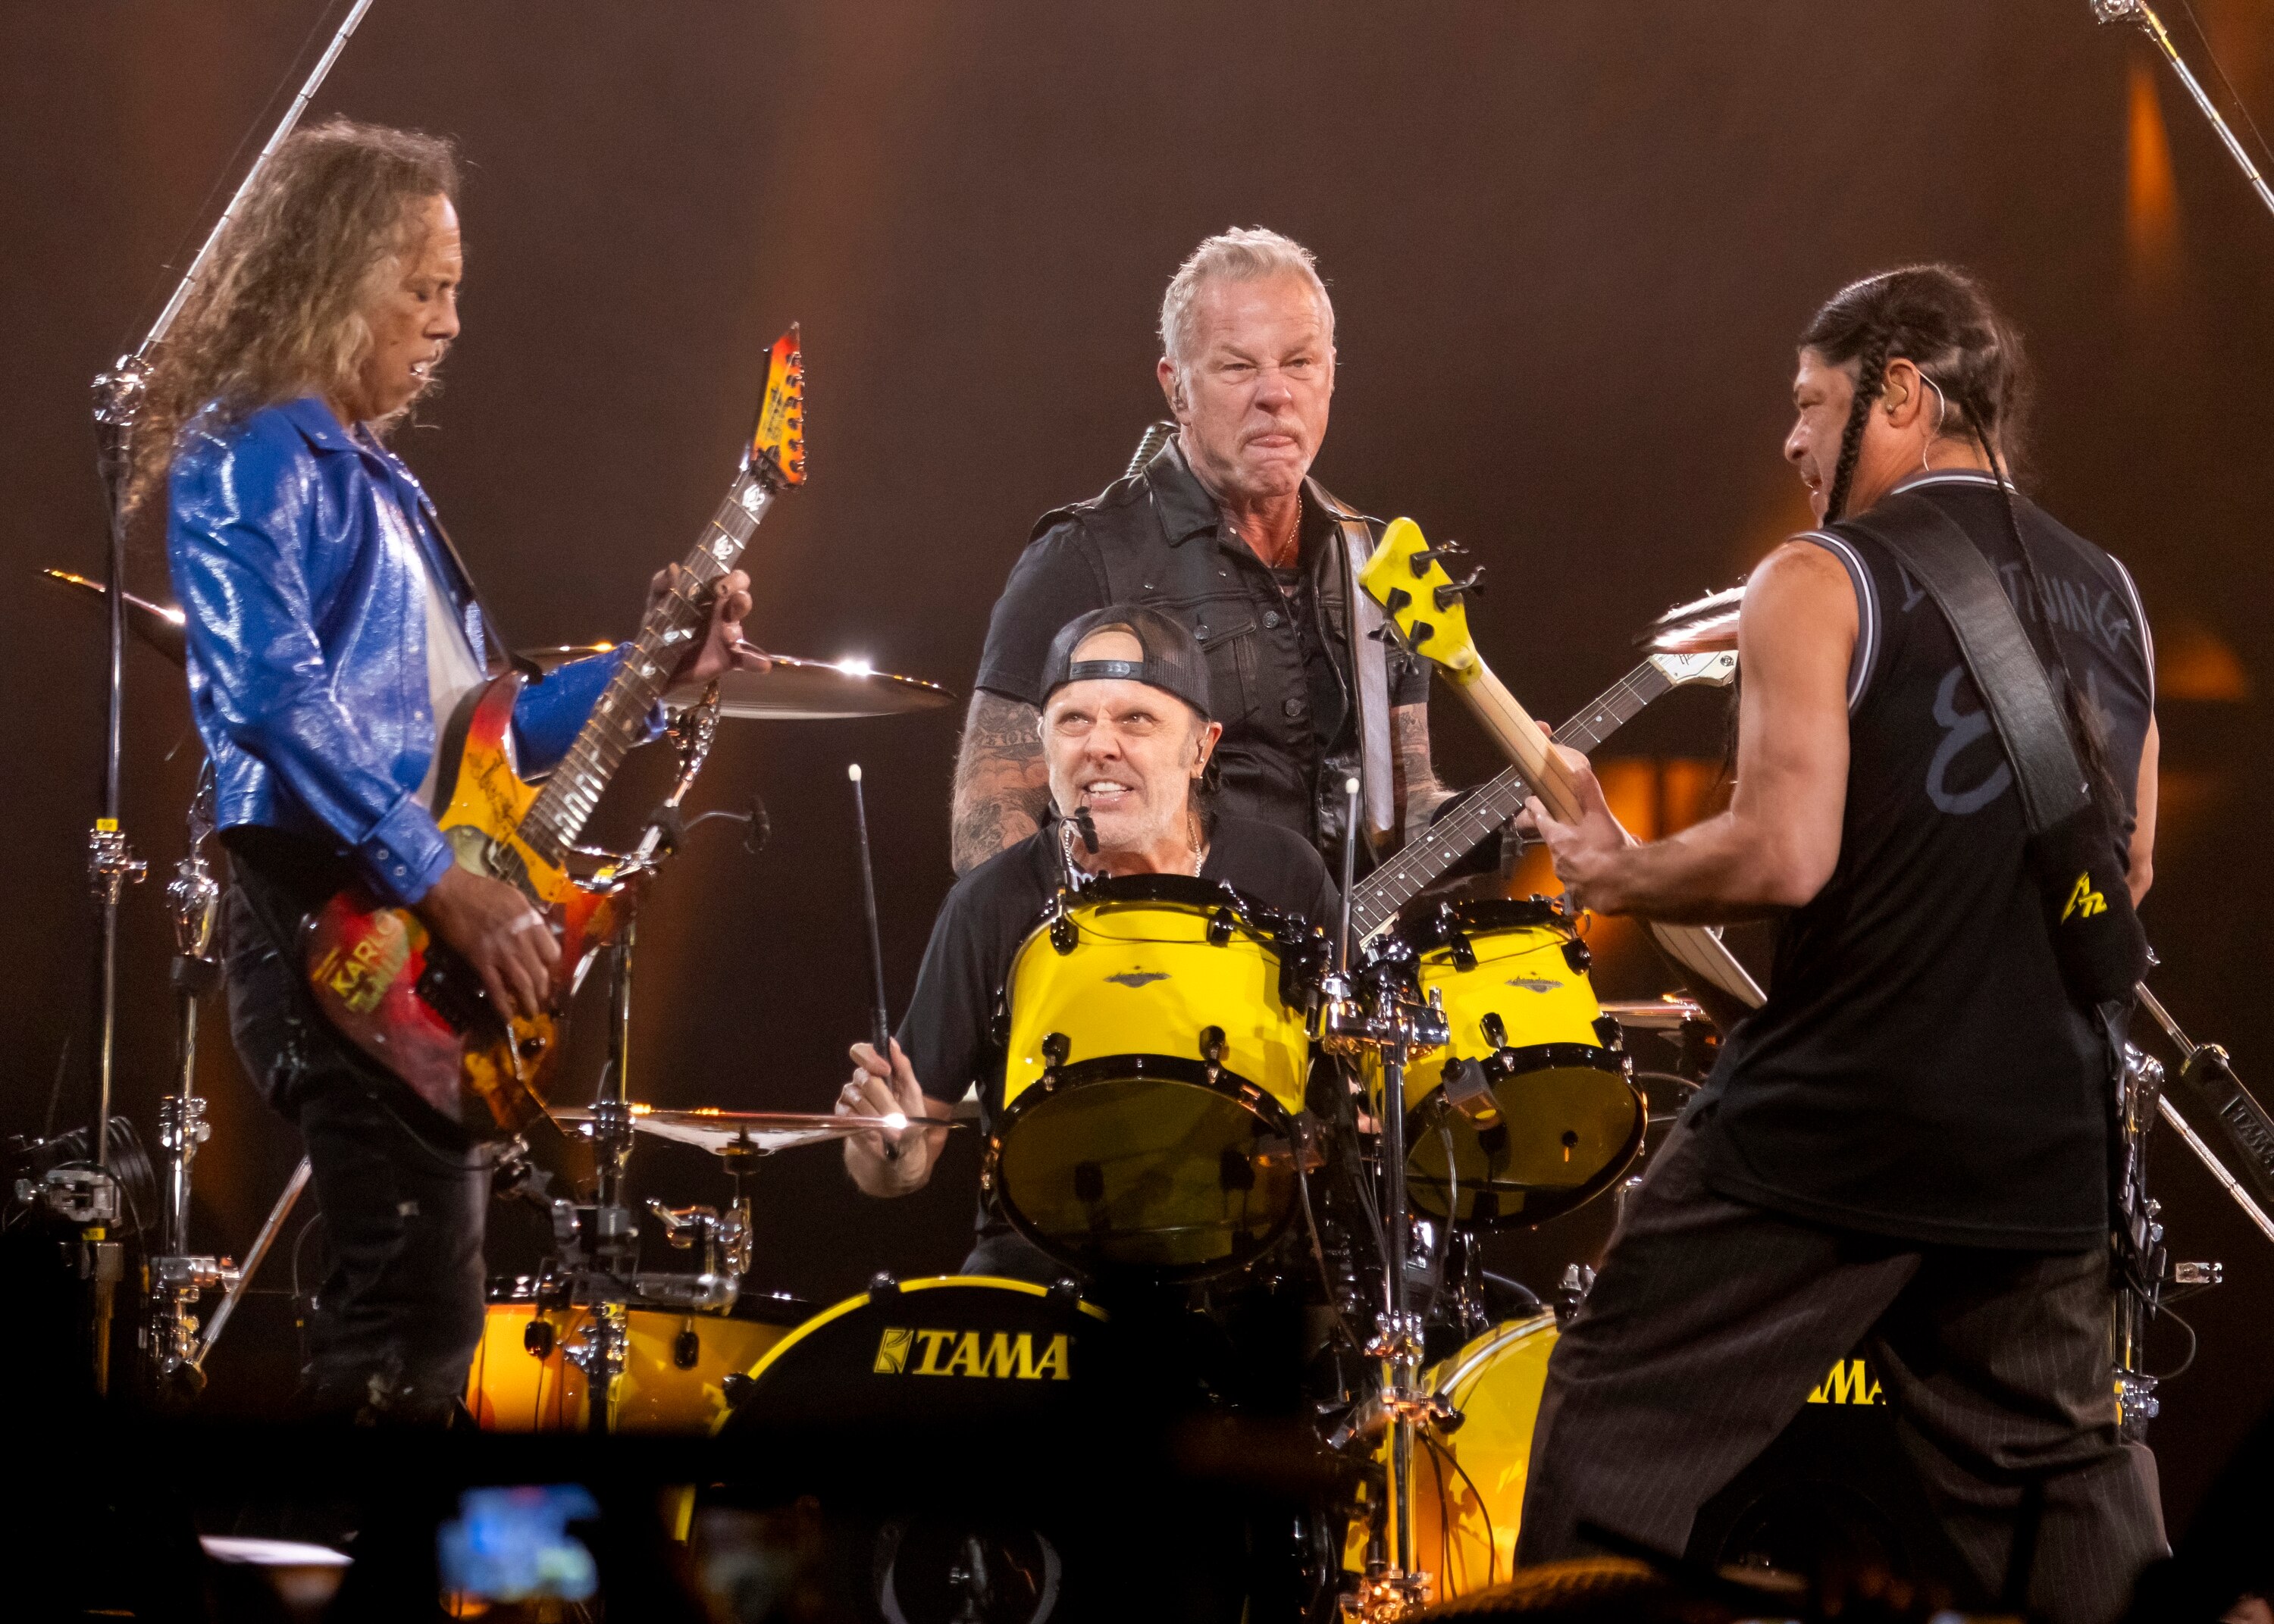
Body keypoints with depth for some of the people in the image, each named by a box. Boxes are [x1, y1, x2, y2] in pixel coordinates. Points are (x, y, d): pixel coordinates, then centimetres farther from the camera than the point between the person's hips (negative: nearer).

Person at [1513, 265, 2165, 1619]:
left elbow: (1785, 856, -17)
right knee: (2058, 1460, 14)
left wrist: (1621, 876, -1)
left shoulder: (1824, 584, -8)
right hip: (2050, 1138, 6)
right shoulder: (2111, 599, 11)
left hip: (1834, 1126, -6)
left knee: (1622, 1428, 2)